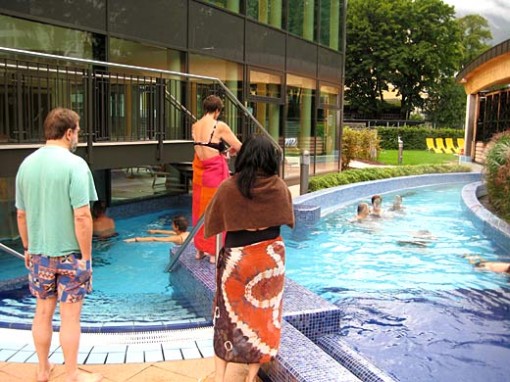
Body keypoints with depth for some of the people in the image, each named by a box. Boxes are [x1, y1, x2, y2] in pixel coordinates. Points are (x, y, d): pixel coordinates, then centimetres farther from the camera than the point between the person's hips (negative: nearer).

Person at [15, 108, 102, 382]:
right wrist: (86, 256, -12)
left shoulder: (27, 164, 2)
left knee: (43, 312, 18)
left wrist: (28, 248, 20)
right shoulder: (74, 164, -17)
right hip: (69, 253, -5)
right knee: (70, 316, 6)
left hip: (39, 253, 6)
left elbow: (21, 215, 9)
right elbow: (82, 217, -21)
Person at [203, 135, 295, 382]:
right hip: (271, 255, 2)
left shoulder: (229, 187, -13)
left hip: (237, 257, -1)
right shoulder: (279, 187, -7)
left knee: (230, 314, 12)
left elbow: (212, 221, 0)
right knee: (264, 312, 14)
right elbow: (287, 218, 10)